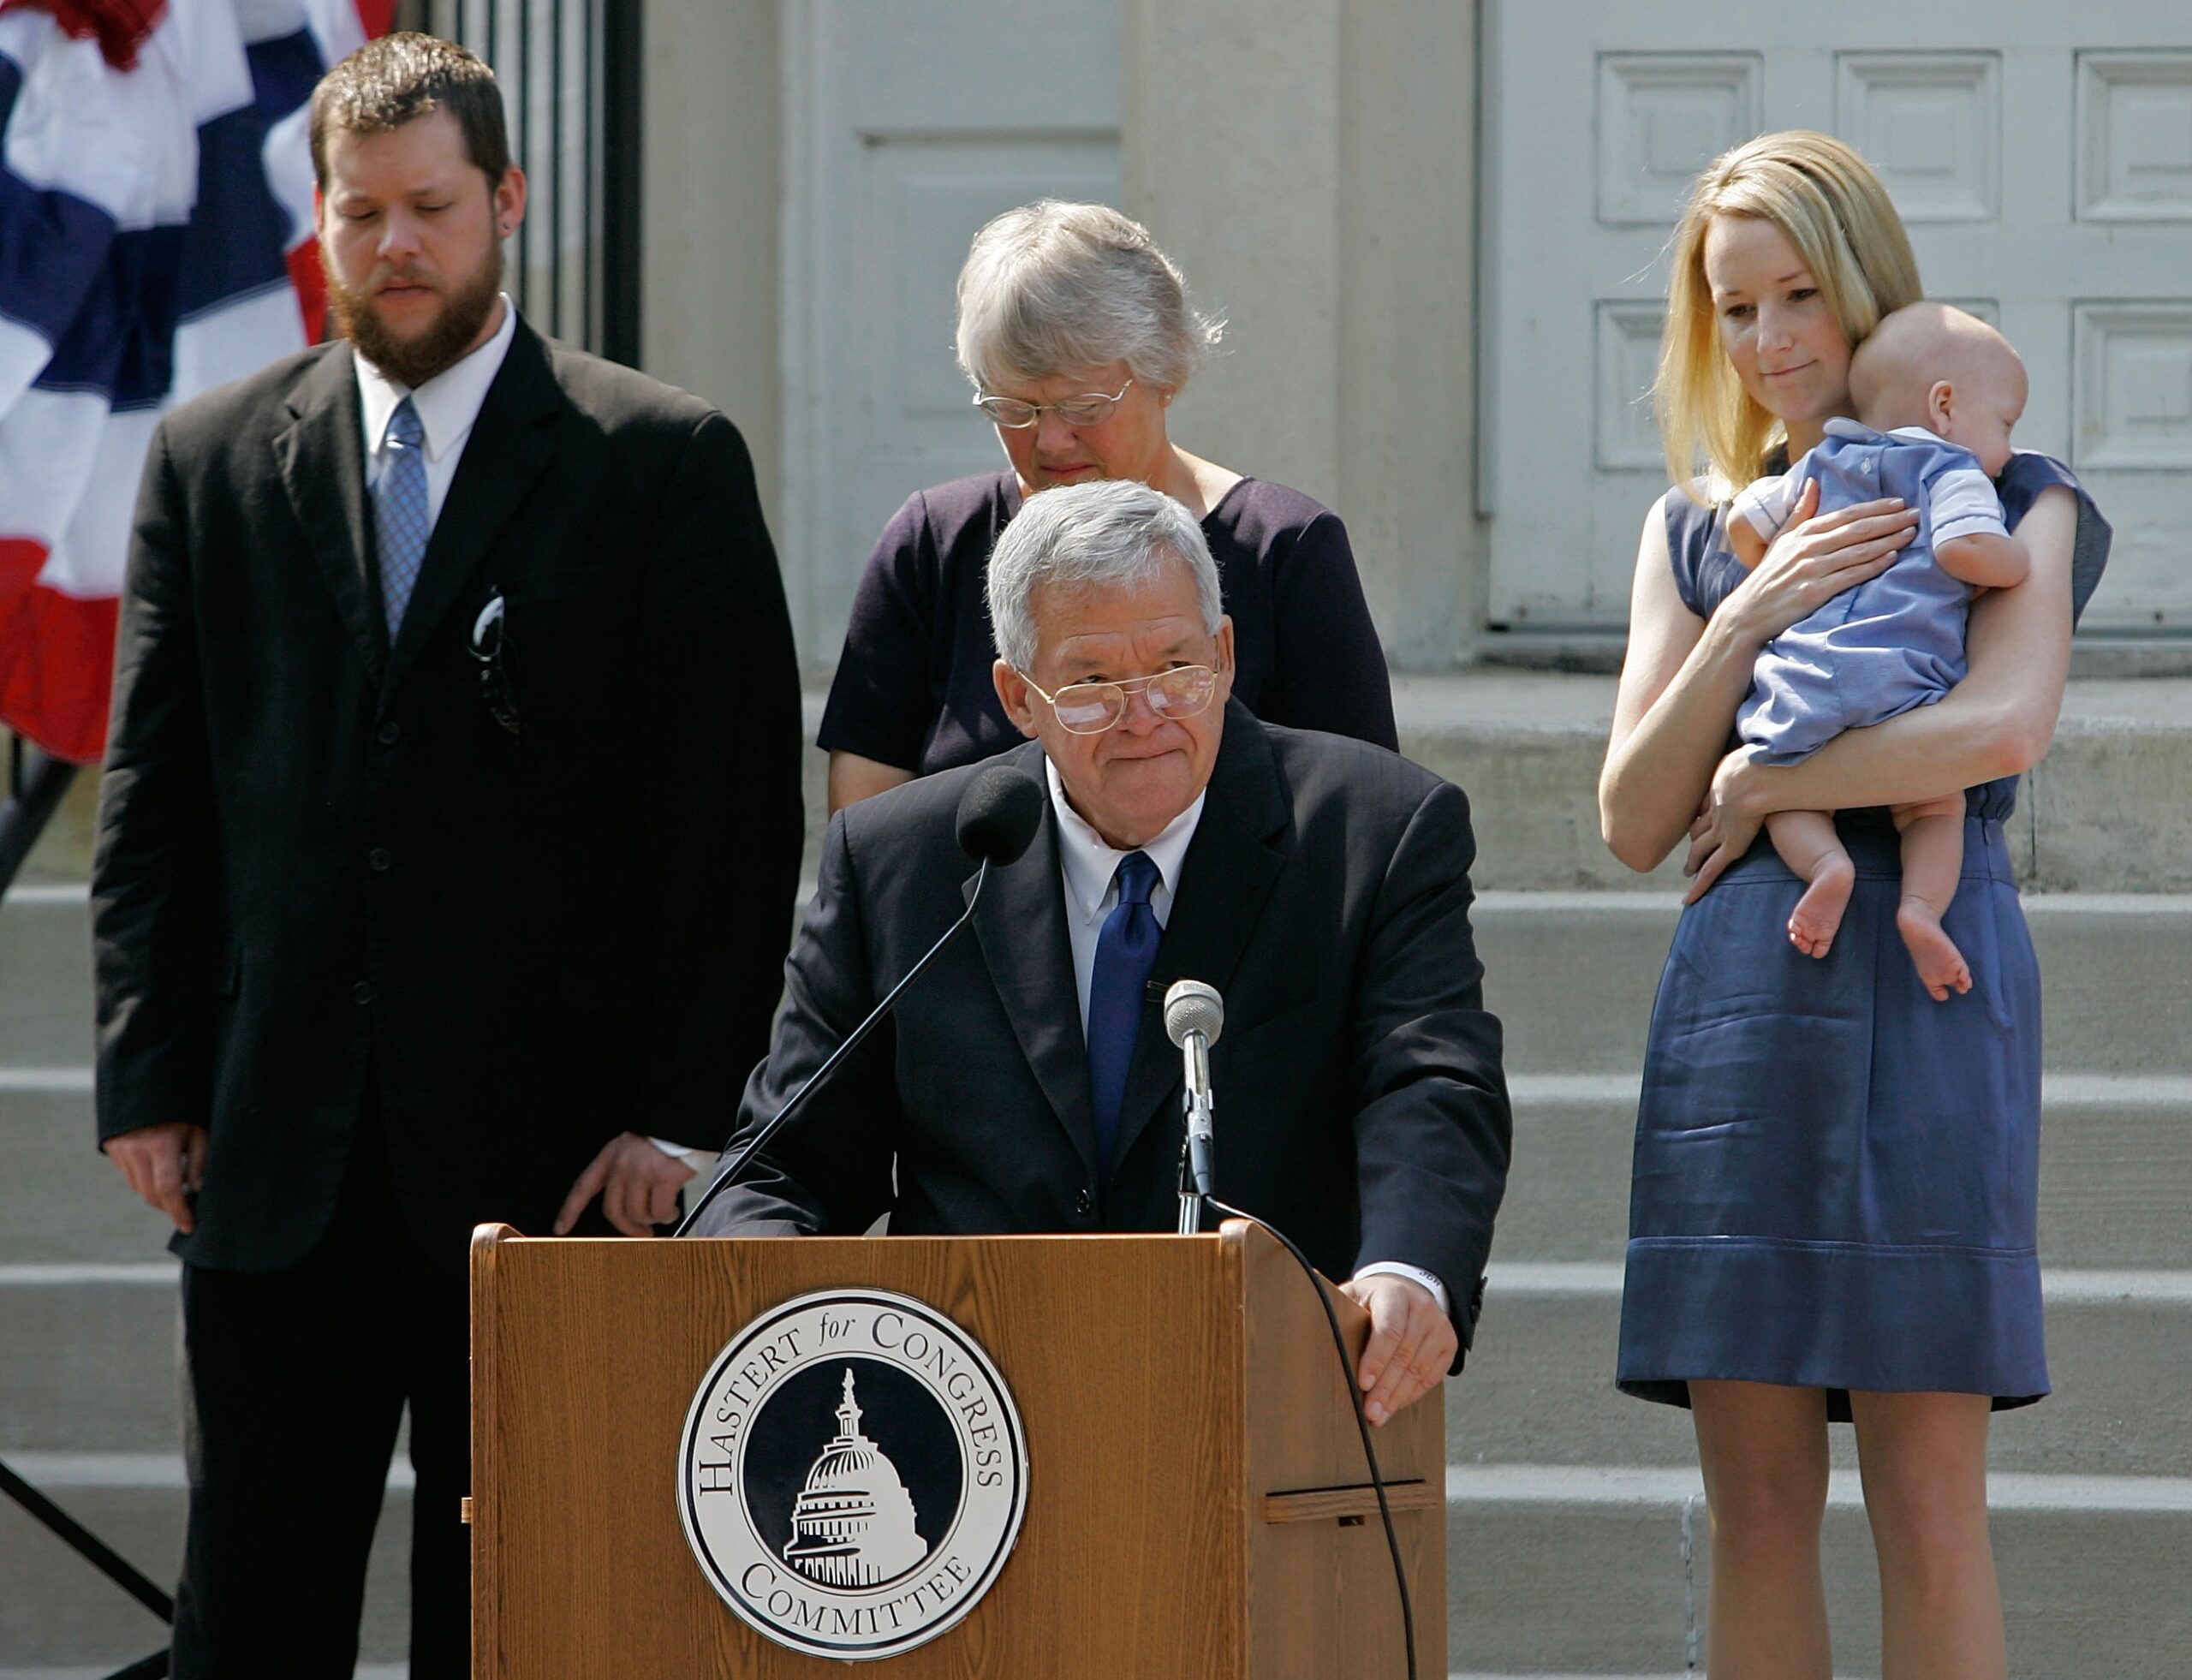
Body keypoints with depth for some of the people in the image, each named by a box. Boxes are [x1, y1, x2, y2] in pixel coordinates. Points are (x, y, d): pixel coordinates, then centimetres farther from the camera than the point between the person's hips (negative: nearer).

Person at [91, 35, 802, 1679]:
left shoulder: (667, 463, 2)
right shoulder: (211, 461, 11)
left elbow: (739, 808, -2)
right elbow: (153, 795, 11)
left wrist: (679, 1112, -8)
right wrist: (150, 1080, 2)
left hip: (553, 1148, -2)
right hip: (277, 1154, 2)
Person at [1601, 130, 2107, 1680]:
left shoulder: (2004, 503, 6)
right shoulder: (1697, 533, 17)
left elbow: (2005, 726, -14)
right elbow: (1635, 822, 7)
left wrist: (1763, 786, -6)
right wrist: (1752, 617, -6)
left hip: (1922, 986, -4)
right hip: (1739, 994, 4)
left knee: (1928, 1507, -6)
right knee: (1758, 1506, 1)